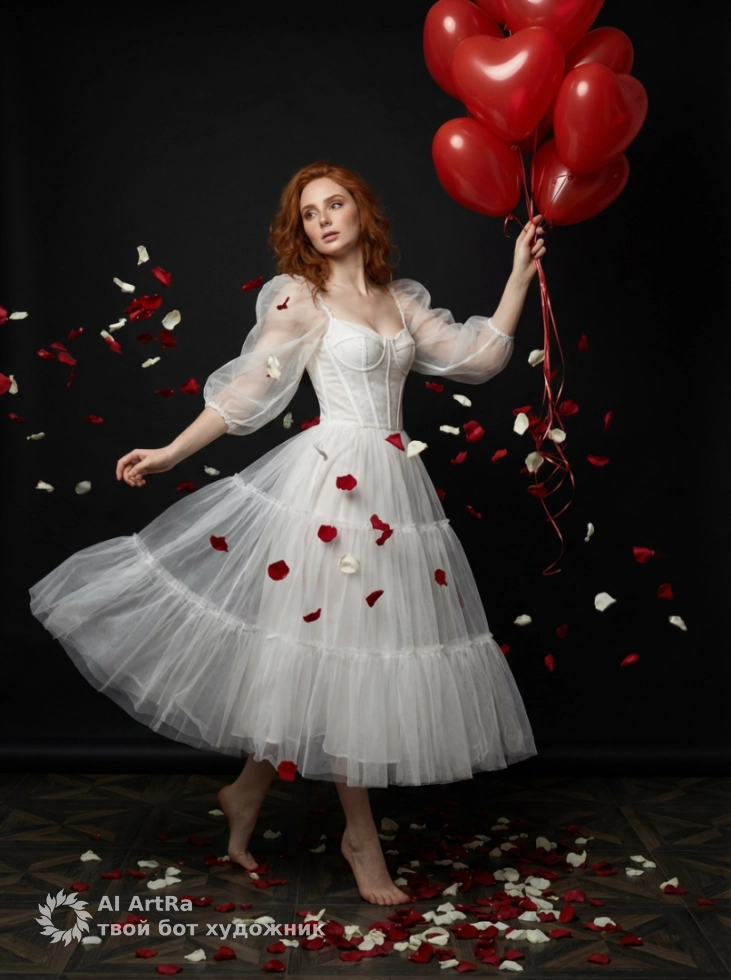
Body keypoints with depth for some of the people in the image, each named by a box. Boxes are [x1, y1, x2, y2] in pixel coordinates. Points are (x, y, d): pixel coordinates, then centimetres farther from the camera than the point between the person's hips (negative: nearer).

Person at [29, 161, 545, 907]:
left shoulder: (403, 300, 15)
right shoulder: (300, 298, 0)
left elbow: (479, 355, 14)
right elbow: (248, 387, 0)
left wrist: (520, 274, 15)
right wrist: (172, 452, -4)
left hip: (394, 484, 6)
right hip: (332, 480, -5)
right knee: (335, 645, -3)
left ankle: (248, 792, 24)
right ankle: (360, 836, 13)